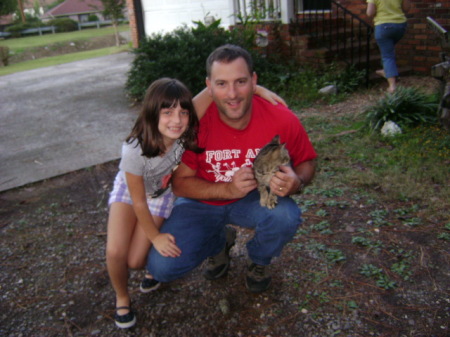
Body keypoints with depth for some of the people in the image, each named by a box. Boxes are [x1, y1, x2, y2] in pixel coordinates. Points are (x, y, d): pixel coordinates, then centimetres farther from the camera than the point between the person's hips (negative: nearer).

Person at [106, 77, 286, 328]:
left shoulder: (185, 131, -34)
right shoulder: (134, 150, -38)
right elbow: (138, 201, -23)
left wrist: (259, 89, -34)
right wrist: (155, 237, -12)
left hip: (161, 194, 1)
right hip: (129, 189, -1)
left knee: (136, 261, -11)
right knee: (116, 252, -19)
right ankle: (122, 298, 14)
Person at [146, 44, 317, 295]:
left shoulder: (282, 119, -22)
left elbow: (307, 161, -4)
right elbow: (179, 182, -15)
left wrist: (296, 182, -29)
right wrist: (228, 190, -32)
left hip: (255, 199, 1)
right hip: (202, 202, 0)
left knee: (286, 217, -33)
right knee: (161, 267, -16)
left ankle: (259, 261, 5)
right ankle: (218, 243, 18)